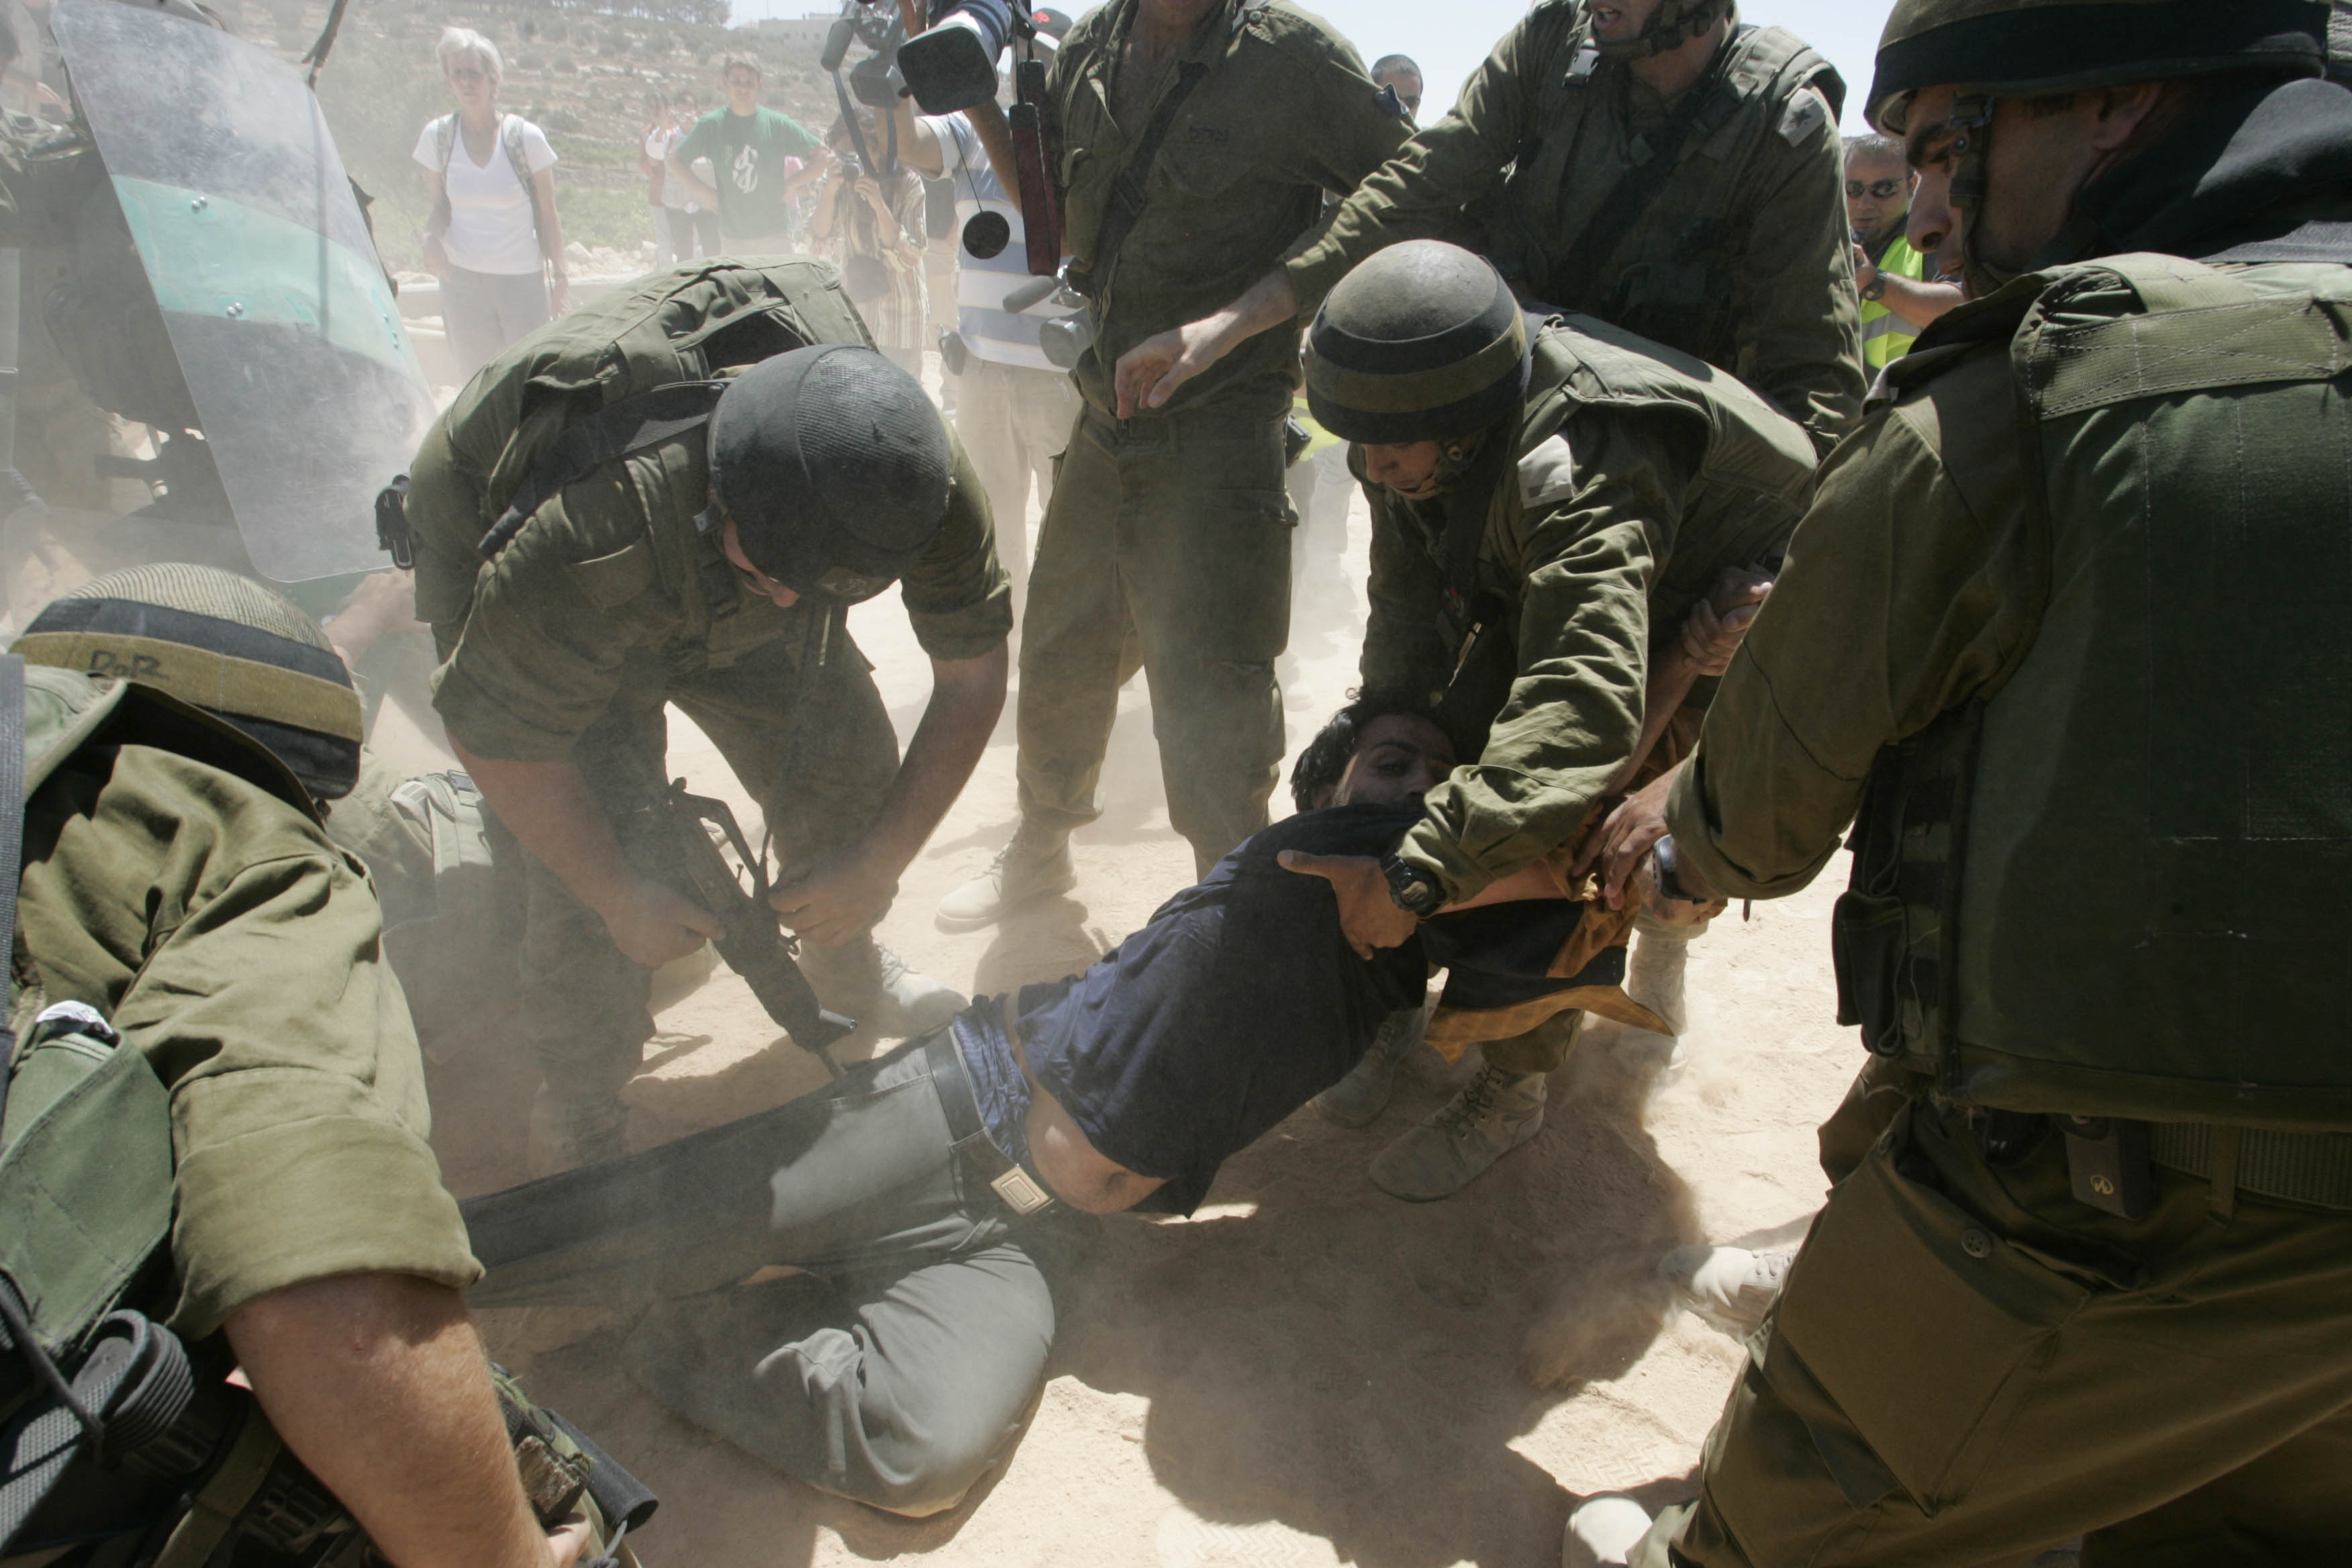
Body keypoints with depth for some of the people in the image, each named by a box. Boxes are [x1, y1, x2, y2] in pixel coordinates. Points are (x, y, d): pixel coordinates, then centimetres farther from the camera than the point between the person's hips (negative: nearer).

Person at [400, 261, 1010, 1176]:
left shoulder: (913, 483, -32)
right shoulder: (585, 550, -45)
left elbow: (974, 670, -19)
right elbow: (494, 736, -29)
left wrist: (881, 862, -19)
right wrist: (622, 899, -20)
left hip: (711, 556, 4)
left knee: (843, 765, -5)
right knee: (600, 838, -18)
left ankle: (845, 973, 25)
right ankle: (581, 1118, 5)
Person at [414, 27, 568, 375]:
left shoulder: (525, 137, -8)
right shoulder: (438, 135, -1)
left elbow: (547, 216, -2)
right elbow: (441, 207, 8)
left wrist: (558, 277, -2)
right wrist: (432, 236, -14)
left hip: (522, 279, -2)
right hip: (461, 278, 3)